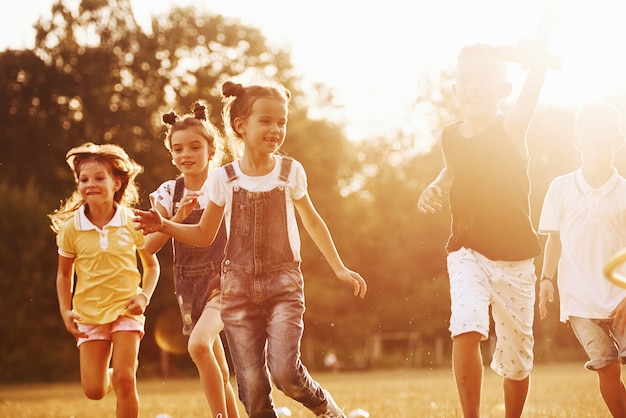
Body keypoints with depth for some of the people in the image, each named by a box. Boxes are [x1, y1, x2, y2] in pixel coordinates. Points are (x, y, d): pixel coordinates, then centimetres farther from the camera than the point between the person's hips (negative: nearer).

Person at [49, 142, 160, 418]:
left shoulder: (131, 223, -5)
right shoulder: (71, 228, -4)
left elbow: (151, 265, 8)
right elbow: (64, 273, 9)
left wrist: (144, 296, -7)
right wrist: (65, 310, -2)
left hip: (126, 309, -1)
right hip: (89, 313, 1)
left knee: (124, 380, -12)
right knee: (94, 391, -1)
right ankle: (112, 375, 35)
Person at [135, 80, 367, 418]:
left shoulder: (290, 172, 1)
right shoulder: (224, 179, 1)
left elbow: (312, 222, 15)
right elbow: (204, 234, 11)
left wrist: (339, 269, 14)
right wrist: (164, 225, -5)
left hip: (283, 285, -1)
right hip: (239, 288, 1)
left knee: (285, 370, -17)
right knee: (252, 385, -2)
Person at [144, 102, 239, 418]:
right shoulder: (168, 193, 1)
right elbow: (149, 246, -7)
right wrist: (178, 216, -19)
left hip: (223, 281, -4)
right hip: (189, 285, 4)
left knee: (199, 344, -29)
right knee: (219, 374, 12)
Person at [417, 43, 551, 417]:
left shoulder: (512, 128, -11)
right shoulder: (450, 137, 0)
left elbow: (536, 80, -28)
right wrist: (436, 188, 5)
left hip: (515, 259, -1)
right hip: (467, 253, 1)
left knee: (516, 361, 9)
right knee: (466, 330, -26)